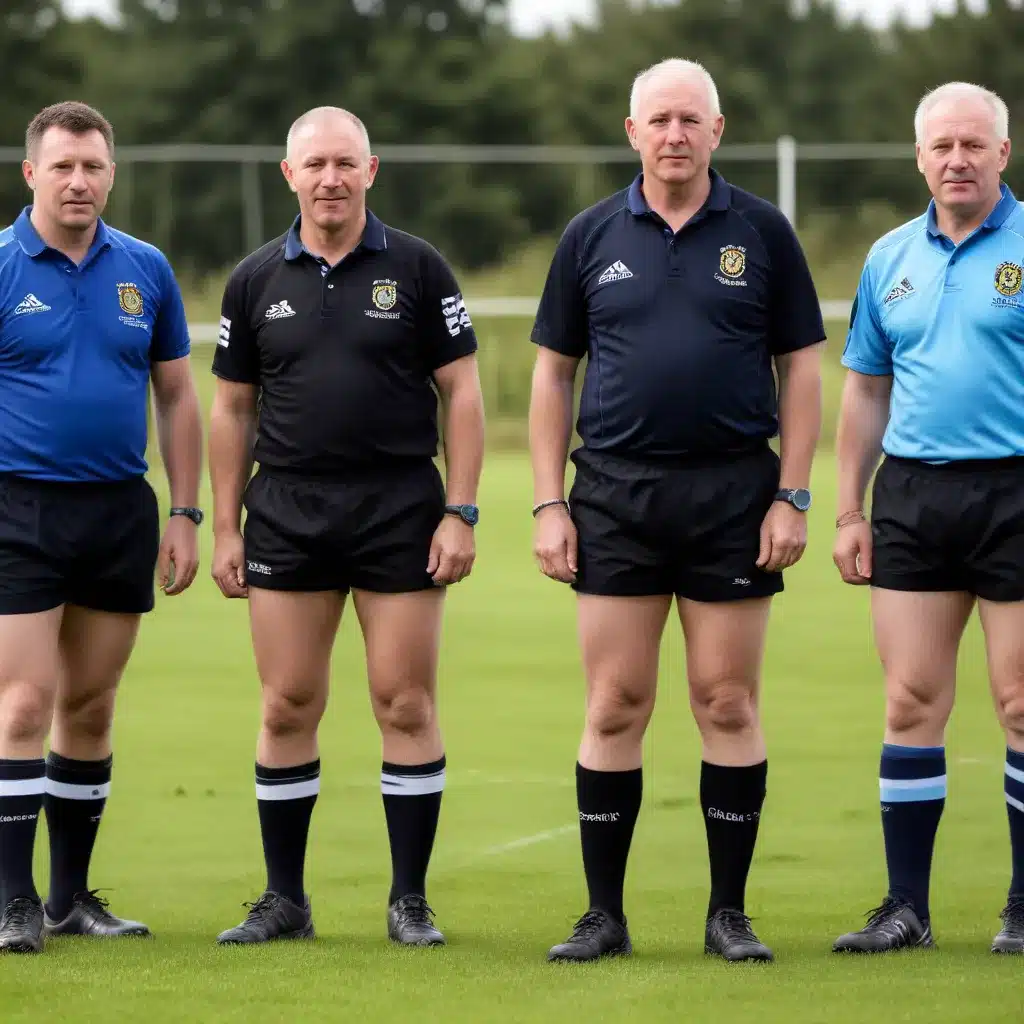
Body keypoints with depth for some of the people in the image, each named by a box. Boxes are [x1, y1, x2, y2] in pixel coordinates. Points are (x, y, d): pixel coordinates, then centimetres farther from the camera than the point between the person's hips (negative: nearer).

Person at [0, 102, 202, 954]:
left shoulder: (145, 270, 8)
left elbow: (178, 397, 14)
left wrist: (185, 514, 9)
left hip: (120, 513, 4)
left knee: (90, 708, 9)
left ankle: (72, 896, 17)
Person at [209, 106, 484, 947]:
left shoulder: (418, 269, 1)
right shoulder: (256, 280, 7)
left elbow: (461, 394, 1)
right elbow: (233, 408, 11)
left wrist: (461, 513, -6)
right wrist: (225, 528, 6)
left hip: (401, 508, -2)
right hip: (286, 513, 2)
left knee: (406, 704, -2)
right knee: (288, 708, 3)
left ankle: (410, 900, 6)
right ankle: (285, 900, 11)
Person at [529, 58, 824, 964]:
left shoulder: (761, 233, 3)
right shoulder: (591, 236, 6)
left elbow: (800, 368, 4)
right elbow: (553, 373, 9)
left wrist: (793, 497, -3)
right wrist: (548, 504, 2)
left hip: (733, 496, -1)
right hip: (615, 495, 1)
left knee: (728, 704, 1)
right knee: (615, 707, 0)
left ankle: (729, 913, 8)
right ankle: (605, 914, 6)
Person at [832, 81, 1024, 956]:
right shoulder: (892, 258, 12)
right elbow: (866, 391, 17)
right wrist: (849, 510, 13)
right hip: (912, 494, 4)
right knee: (911, 701, 4)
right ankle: (906, 906, 9)